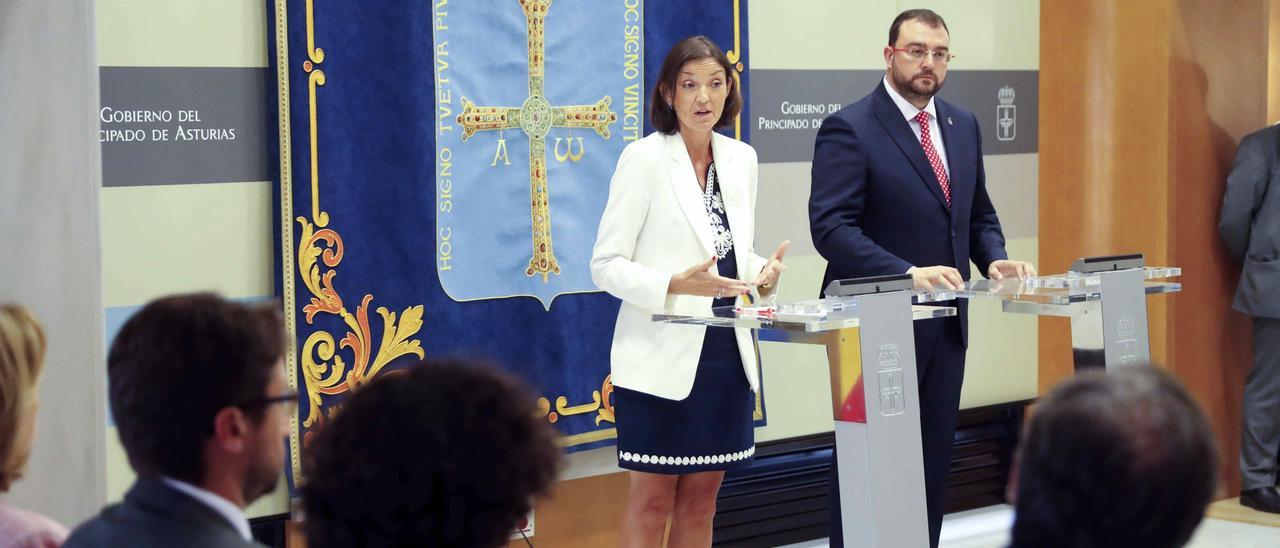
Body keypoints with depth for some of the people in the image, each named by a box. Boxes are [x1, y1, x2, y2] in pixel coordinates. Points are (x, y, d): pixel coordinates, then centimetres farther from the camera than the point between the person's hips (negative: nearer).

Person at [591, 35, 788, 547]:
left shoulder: (741, 158, 8)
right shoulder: (644, 158, -9)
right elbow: (606, 264, -11)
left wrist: (763, 273, -4)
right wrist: (675, 284, -27)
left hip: (726, 350, 6)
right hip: (662, 353, -6)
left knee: (701, 499, 12)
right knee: (652, 500, 0)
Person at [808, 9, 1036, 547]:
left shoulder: (963, 125, 11)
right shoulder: (849, 129, -11)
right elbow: (831, 227, -20)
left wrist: (994, 258, -2)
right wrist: (906, 273, -30)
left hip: (945, 323, 7)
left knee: (933, 462, 12)